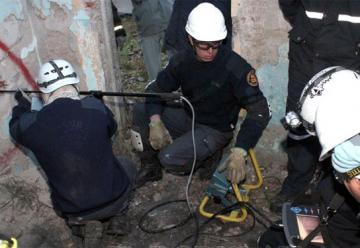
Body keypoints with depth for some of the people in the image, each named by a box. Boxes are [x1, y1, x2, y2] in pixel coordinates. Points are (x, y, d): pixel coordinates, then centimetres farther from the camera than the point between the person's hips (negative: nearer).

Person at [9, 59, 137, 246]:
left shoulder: (30, 124, -15)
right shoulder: (96, 107, -18)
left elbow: (16, 127, 12)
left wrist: (21, 108, 33)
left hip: (72, 210, 1)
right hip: (114, 199, -1)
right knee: (126, 166, 31)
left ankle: (84, 223, 12)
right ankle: (116, 216, 15)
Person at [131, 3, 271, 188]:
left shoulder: (236, 68, -25)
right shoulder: (182, 60, -10)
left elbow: (260, 110, -23)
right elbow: (156, 89, 0)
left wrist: (239, 152, -33)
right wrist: (155, 121, -20)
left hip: (215, 129, -5)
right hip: (187, 116, 6)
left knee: (170, 159, -26)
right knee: (140, 111, -9)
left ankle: (209, 156, 4)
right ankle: (149, 166, 7)